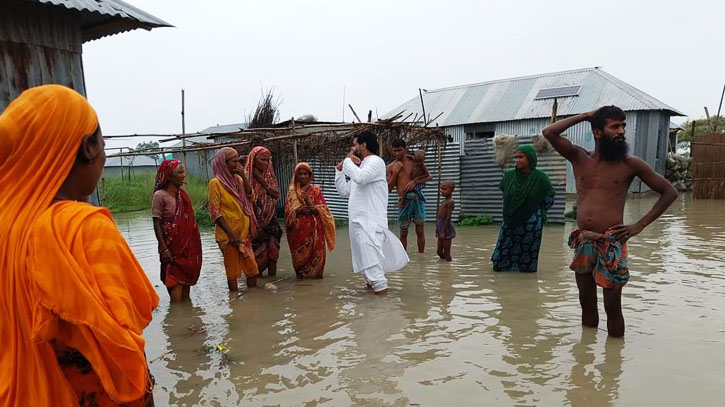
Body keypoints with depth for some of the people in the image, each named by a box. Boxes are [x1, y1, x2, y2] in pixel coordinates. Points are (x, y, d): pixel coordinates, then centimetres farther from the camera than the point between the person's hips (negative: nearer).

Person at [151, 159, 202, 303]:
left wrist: (195, 245, 10)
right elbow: (156, 225, -12)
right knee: (176, 281, -5)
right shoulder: (160, 195, -11)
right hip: (173, 247, -6)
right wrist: (164, 249, -17)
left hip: (188, 246, 6)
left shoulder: (183, 194, 8)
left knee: (187, 278, 12)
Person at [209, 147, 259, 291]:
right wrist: (230, 233, -18)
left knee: (252, 269, 9)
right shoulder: (216, 182, -9)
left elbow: (251, 197, 2)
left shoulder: (238, 179, 10)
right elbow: (214, 212, -13)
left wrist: (244, 176, -7)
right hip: (228, 234, -6)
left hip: (244, 233, 6)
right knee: (233, 270, 1)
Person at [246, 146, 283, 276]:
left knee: (272, 252, 2)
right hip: (254, 221, -4)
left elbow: (276, 194, -6)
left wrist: (260, 178, -11)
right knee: (258, 253, -2)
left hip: (271, 221, 4)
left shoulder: (270, 176, 9)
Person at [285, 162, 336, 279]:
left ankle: (314, 272, 7)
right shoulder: (292, 191, 10)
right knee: (300, 253, 0)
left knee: (314, 250, -7)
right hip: (298, 229, 1)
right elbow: (288, 210, 3)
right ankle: (300, 273, 16)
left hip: (313, 228, -1)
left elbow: (323, 209, -2)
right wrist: (299, 210, -16)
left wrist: (310, 205, -19)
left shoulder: (315, 189, 5)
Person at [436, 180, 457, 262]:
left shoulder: (450, 202, -12)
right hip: (440, 227, 9)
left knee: (446, 252, -2)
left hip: (446, 227, -9)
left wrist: (443, 231, -23)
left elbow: (448, 217, -19)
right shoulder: (445, 201, 15)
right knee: (439, 251, 14)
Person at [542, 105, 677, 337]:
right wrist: (585, 116, 1)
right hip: (583, 243, 3)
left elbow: (669, 192, 6)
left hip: (612, 244, -3)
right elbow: (549, 133, -4)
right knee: (586, 303, 14)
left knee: (612, 306, 3)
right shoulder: (579, 158, 6)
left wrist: (639, 226, -1)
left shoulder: (630, 164, 0)